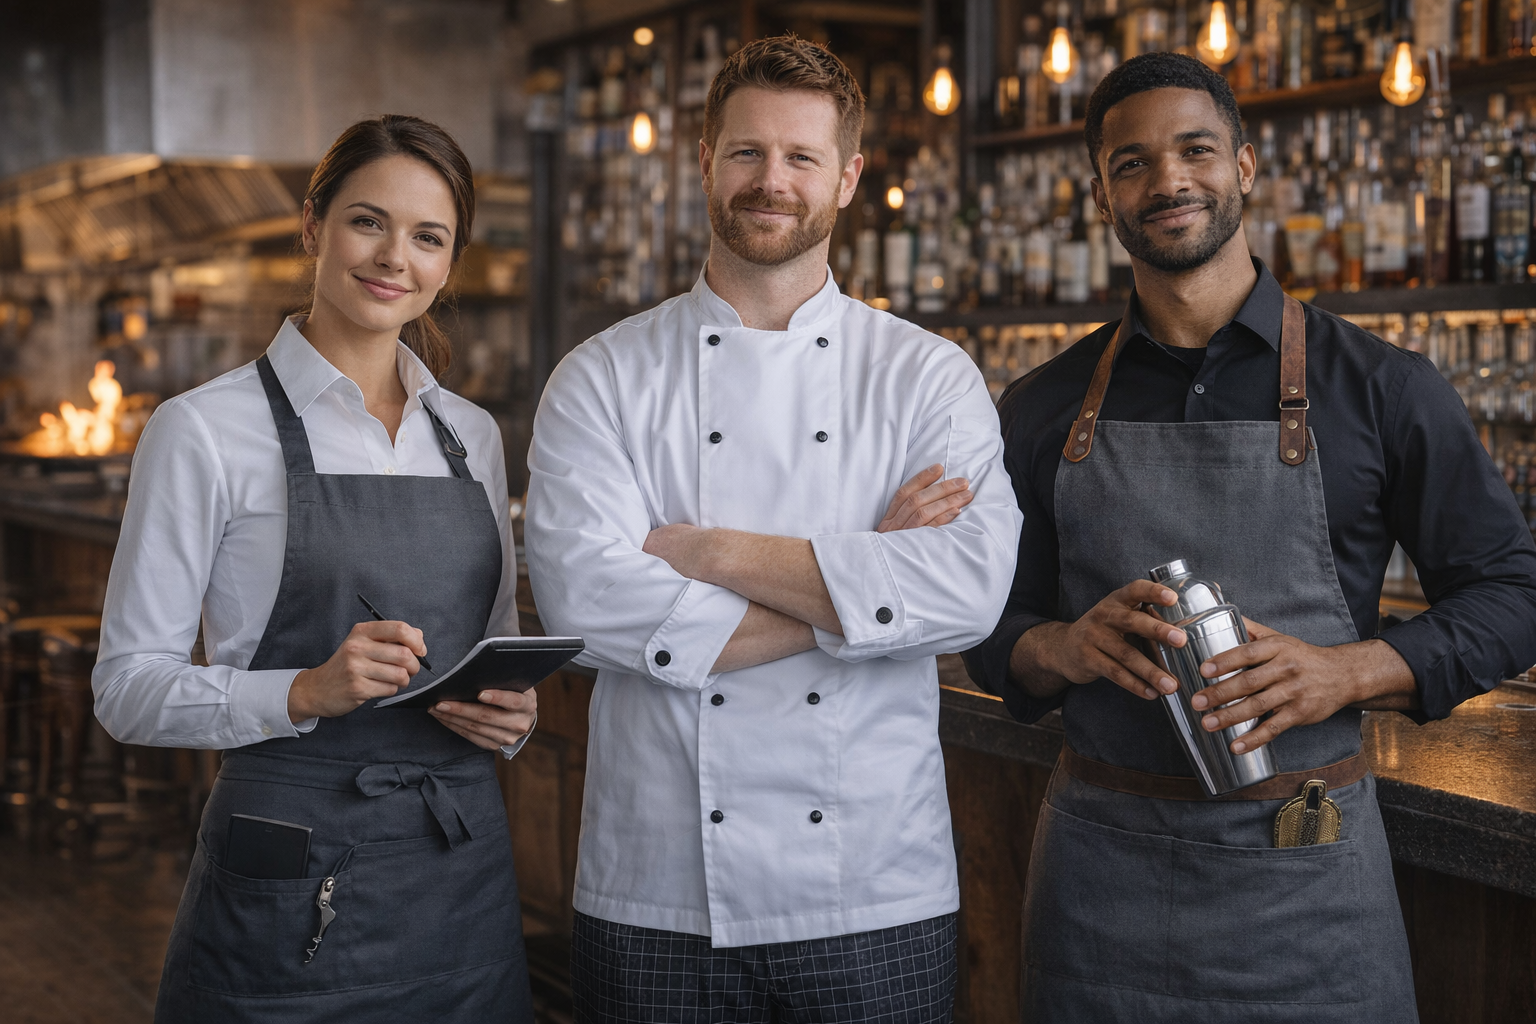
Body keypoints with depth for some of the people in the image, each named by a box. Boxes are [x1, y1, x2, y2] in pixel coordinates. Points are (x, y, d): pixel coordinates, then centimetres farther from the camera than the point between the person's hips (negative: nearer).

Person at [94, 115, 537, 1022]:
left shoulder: (474, 436, 10)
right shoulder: (208, 430, -6)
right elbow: (131, 686, -8)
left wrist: (513, 713, -4)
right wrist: (307, 692, -23)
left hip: (465, 878, 5)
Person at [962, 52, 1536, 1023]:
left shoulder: (1380, 386, -1)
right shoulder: (1044, 410, 7)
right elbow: (991, 632, 11)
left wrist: (1351, 670, -15)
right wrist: (1069, 646, -12)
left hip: (1306, 879, -2)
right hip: (1100, 863, 2)